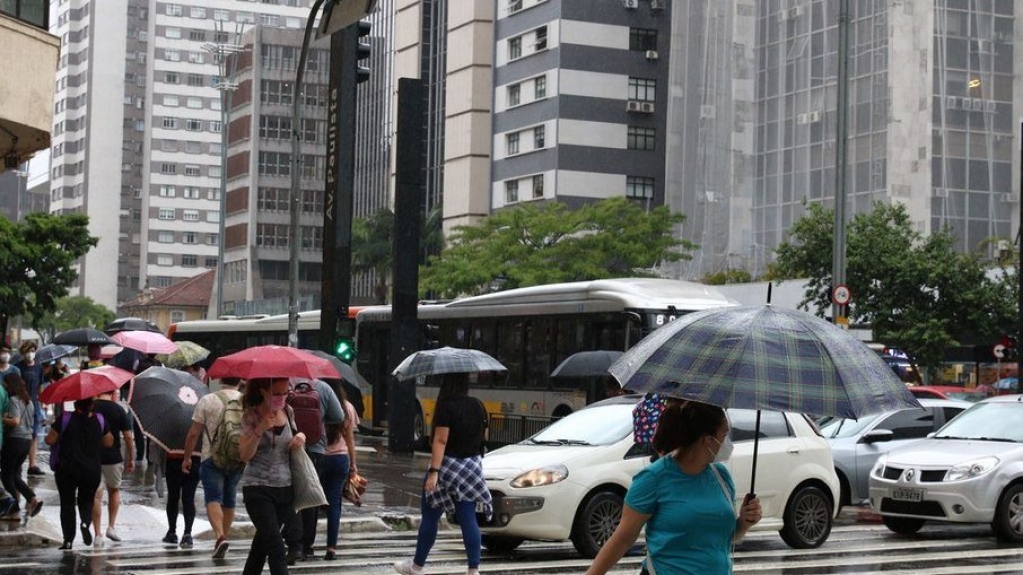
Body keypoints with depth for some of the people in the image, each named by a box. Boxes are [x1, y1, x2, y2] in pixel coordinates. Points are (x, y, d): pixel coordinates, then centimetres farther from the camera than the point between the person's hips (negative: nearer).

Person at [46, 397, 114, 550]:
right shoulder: (99, 421, 0)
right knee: (86, 500, 18)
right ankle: (86, 522, -13)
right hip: (92, 470, 2)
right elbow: (109, 442, 10)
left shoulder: (65, 420, -8)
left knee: (67, 502, 9)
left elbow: (50, 440, -5)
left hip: (67, 469, -2)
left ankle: (68, 540, 4)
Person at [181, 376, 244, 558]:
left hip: (212, 457, -3)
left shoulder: (207, 400, -7)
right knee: (229, 500, 16)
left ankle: (220, 536, -26)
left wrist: (187, 457, 6)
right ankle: (225, 535, 25)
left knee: (213, 498, -7)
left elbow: (193, 434, -5)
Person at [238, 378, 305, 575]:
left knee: (263, 542, 17)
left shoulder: (288, 412, 6)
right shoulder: (252, 416, -9)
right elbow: (244, 455, -14)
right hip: (258, 490, -6)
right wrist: (259, 430, -27)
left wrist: (301, 436, -1)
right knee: (277, 550, -14)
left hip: (285, 488, 6)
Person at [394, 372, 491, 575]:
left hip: (448, 466, -5)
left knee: (430, 517, 8)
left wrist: (434, 471, -25)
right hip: (472, 467, 5)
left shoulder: (447, 406, -15)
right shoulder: (478, 406, 4)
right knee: (468, 520, 5)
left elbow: (441, 440, -22)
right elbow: (484, 436, 14)